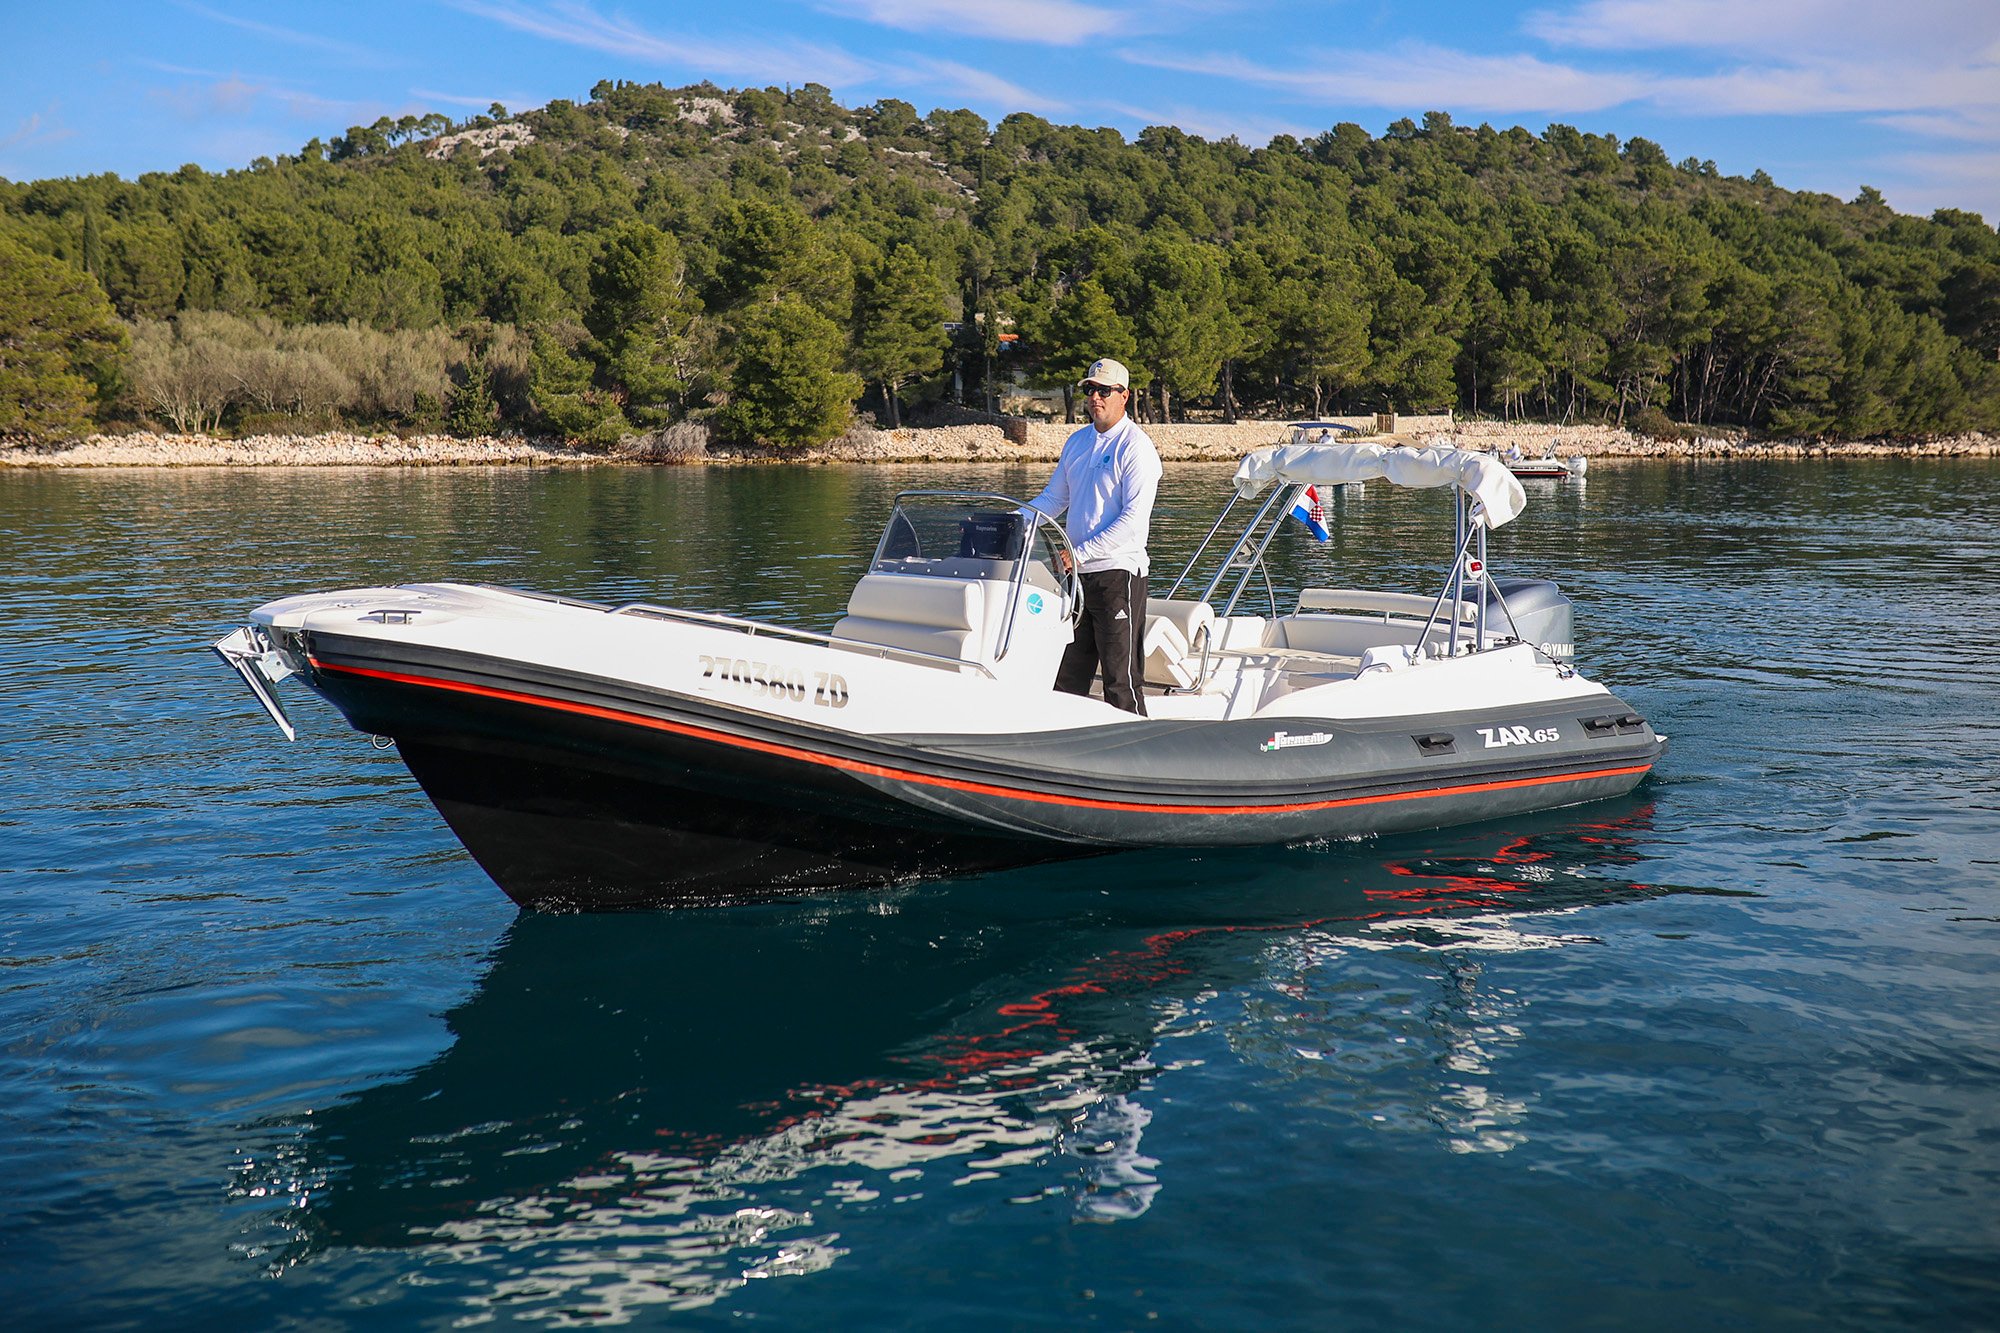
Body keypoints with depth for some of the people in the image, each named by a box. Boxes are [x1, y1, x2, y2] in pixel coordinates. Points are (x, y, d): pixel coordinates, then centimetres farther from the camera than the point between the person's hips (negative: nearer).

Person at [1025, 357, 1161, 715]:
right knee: (1067, 674, 11)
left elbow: (1134, 518, -17)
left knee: (1121, 679, -4)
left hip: (1118, 571, -7)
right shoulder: (1077, 442, 14)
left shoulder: (1136, 447, -9)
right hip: (1077, 574, 7)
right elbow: (1053, 498, 19)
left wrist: (1081, 552, -21)